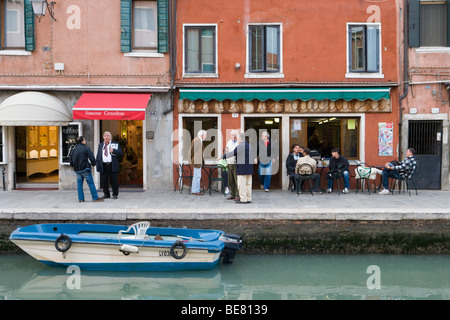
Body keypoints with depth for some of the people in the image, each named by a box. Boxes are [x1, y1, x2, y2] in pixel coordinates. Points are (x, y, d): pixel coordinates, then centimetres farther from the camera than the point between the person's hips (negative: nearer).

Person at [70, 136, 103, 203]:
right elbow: (92, 157, -13)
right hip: (85, 169, -6)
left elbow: (71, 160, 16)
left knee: (79, 184, 10)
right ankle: (95, 198, -4)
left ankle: (81, 198, 10)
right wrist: (93, 164, 5)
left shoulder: (74, 150, 12)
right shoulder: (86, 148, -7)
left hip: (77, 170, 6)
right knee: (91, 183, -4)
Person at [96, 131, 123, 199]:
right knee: (104, 181, 5)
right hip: (103, 165, 3)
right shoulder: (100, 145, 17)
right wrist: (97, 162, 6)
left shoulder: (115, 144, 7)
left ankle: (115, 194, 11)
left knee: (114, 181, 0)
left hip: (113, 165, -3)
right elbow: (98, 155, 17)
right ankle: (106, 194, 17)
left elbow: (121, 153, 0)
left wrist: (113, 150, -13)